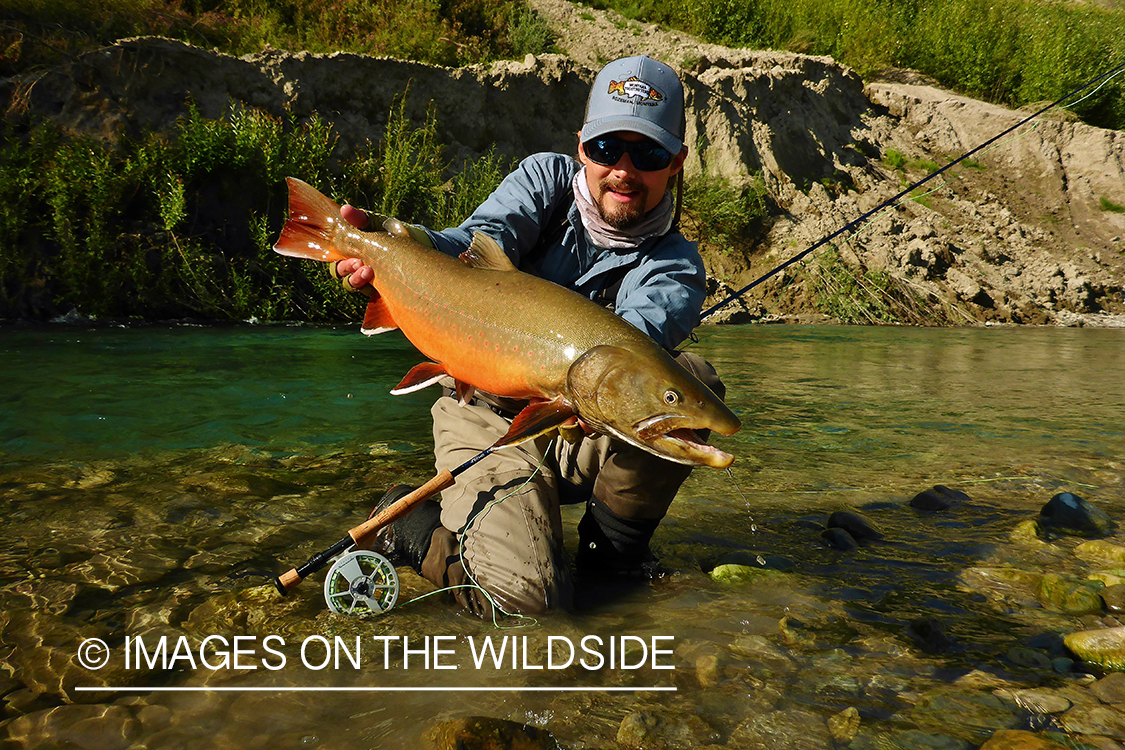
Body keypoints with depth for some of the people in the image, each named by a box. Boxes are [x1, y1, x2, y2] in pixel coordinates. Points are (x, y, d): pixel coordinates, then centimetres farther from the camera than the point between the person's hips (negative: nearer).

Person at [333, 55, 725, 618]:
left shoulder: (673, 265, -4)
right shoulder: (547, 178, 0)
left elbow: (643, 328, -28)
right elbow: (478, 245, -20)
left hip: (577, 436, 2)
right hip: (490, 420, -2)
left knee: (692, 379, -25)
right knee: (524, 600, -23)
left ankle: (612, 548, -4)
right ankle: (407, 523, 8)